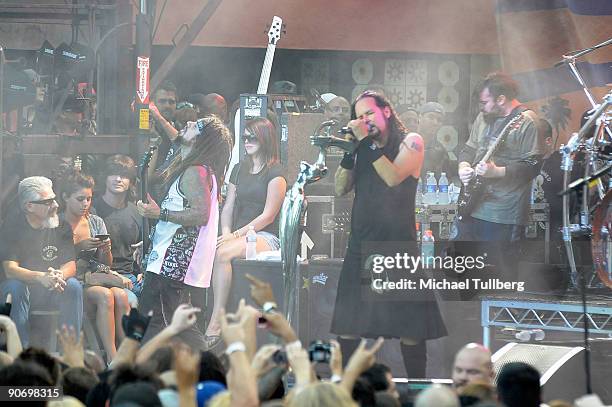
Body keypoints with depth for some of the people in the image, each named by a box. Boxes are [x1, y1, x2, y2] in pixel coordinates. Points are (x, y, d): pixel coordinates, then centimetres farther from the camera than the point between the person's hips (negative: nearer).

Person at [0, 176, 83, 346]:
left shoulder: (61, 228, 2)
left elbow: (71, 265, -4)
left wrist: (59, 275, -30)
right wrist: (41, 277, -37)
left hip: (51, 293, 3)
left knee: (73, 286, -25)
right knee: (15, 288, -34)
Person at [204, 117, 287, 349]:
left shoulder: (275, 173, -3)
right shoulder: (240, 169, 20)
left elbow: (268, 215, -9)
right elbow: (228, 207, 18)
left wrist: (236, 235, -15)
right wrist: (226, 233, -3)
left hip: (266, 238, -6)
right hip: (239, 234, 6)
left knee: (222, 253, -34)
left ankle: (216, 322, -36)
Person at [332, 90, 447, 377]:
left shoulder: (410, 142, 1)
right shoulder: (363, 148, 16)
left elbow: (394, 177, -15)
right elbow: (341, 188, 7)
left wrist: (367, 143, -13)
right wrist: (350, 149, -3)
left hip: (397, 243, -5)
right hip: (361, 243, 5)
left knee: (408, 327, -7)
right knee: (346, 327, 1)